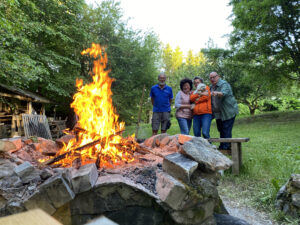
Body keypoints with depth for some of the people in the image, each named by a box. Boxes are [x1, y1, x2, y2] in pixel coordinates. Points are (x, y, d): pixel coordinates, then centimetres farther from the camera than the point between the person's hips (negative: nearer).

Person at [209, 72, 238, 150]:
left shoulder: (224, 84, -13)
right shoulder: (211, 87, 13)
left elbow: (224, 93, -34)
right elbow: (210, 99, 24)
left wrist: (217, 93, -54)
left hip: (228, 111, -8)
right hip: (218, 113, 8)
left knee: (226, 131, -8)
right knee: (221, 130, 15)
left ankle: (225, 148, 0)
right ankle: (222, 147, 26)